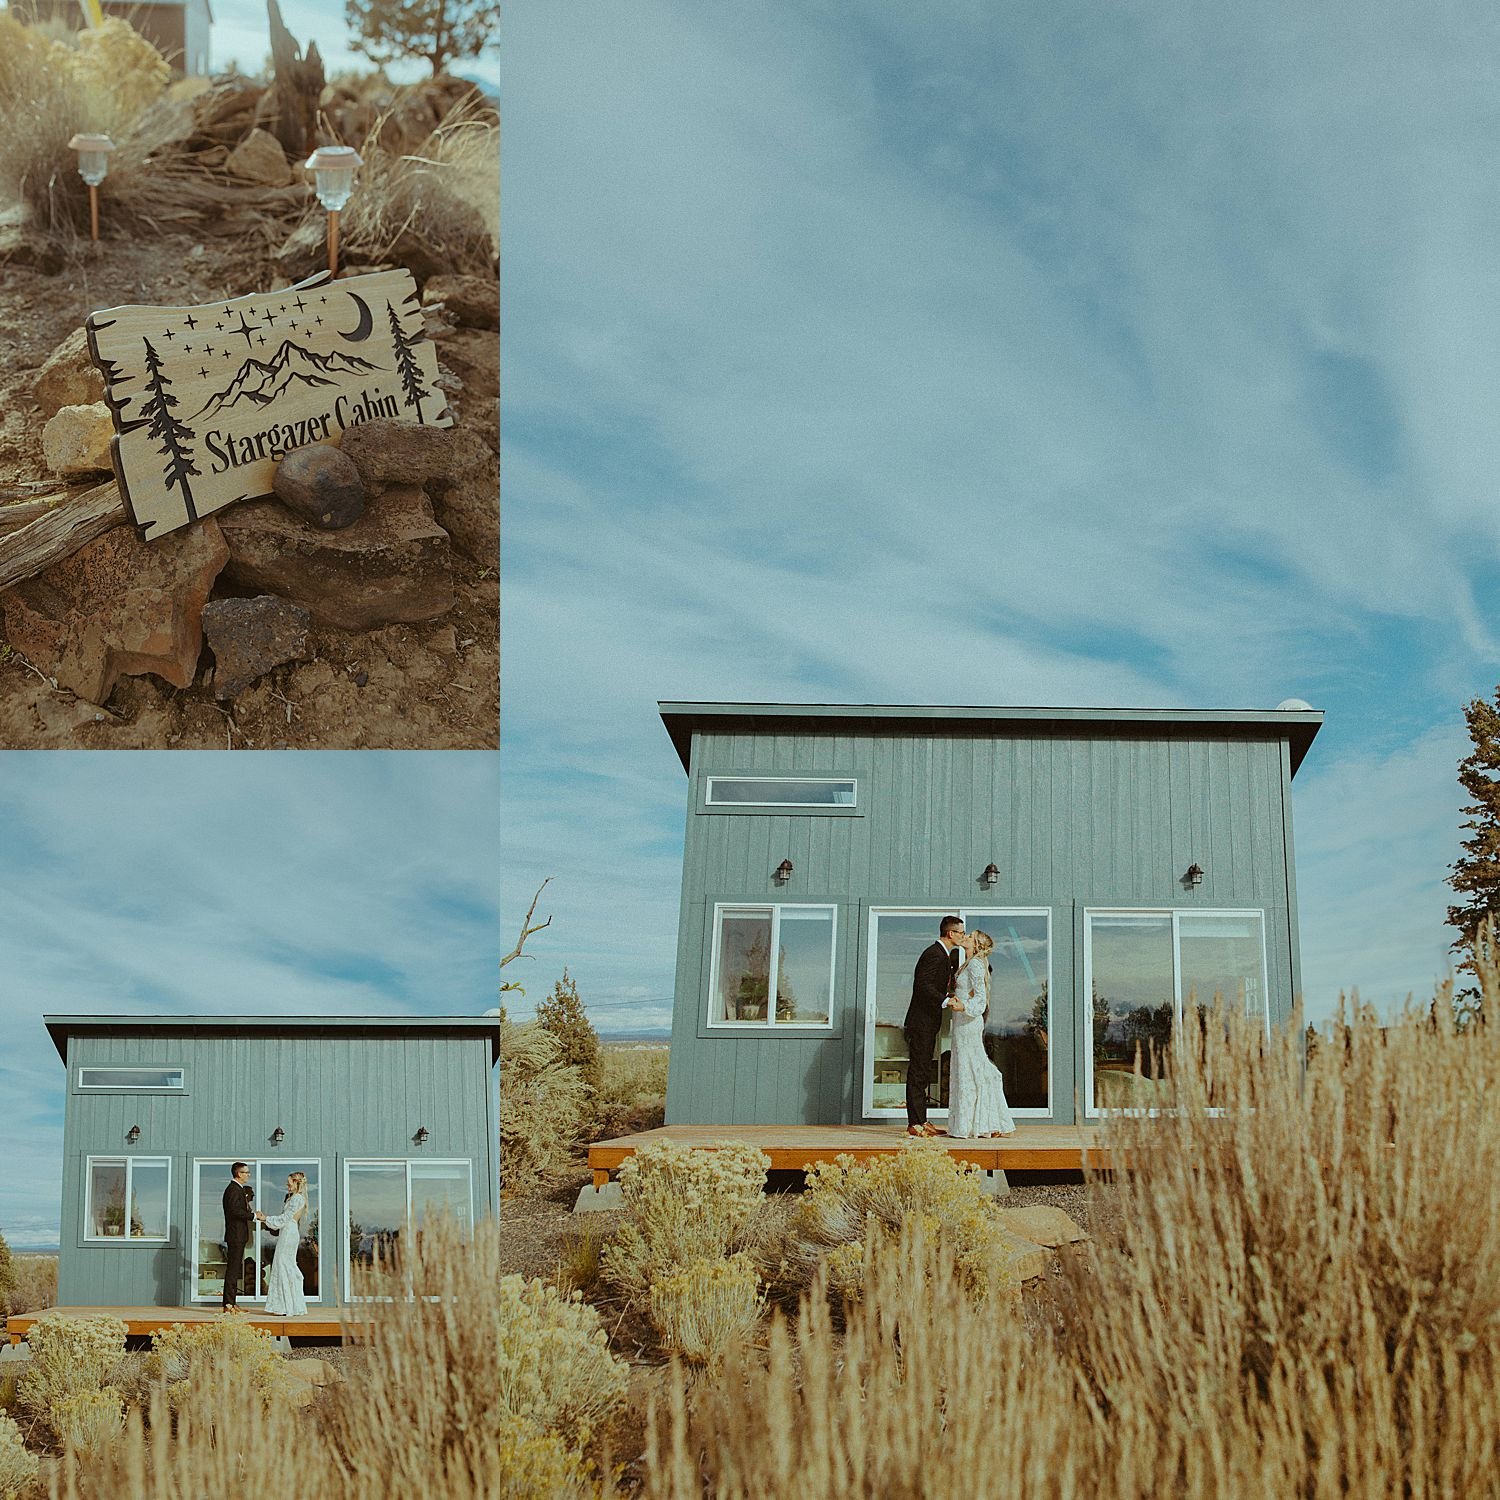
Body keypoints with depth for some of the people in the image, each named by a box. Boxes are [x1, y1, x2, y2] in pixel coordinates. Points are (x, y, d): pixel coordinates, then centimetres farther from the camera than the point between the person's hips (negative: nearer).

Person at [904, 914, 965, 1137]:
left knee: (923, 1073, 13)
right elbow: (924, 985, -26)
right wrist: (945, 1000, -34)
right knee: (917, 1072, -9)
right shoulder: (934, 954, -16)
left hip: (928, 1022, 11)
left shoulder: (949, 955, 16)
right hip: (921, 1021, -11)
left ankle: (921, 1121, 18)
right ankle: (915, 1123, -8)